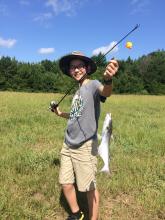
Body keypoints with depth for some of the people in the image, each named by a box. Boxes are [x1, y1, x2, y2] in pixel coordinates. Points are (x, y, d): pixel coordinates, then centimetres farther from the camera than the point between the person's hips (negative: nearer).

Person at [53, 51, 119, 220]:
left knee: (90, 187, 5)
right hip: (67, 146, 8)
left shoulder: (93, 85, -9)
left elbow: (105, 92, -34)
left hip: (85, 147, -8)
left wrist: (108, 79, -55)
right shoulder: (78, 91, 13)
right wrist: (60, 114, 32)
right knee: (65, 184, 16)